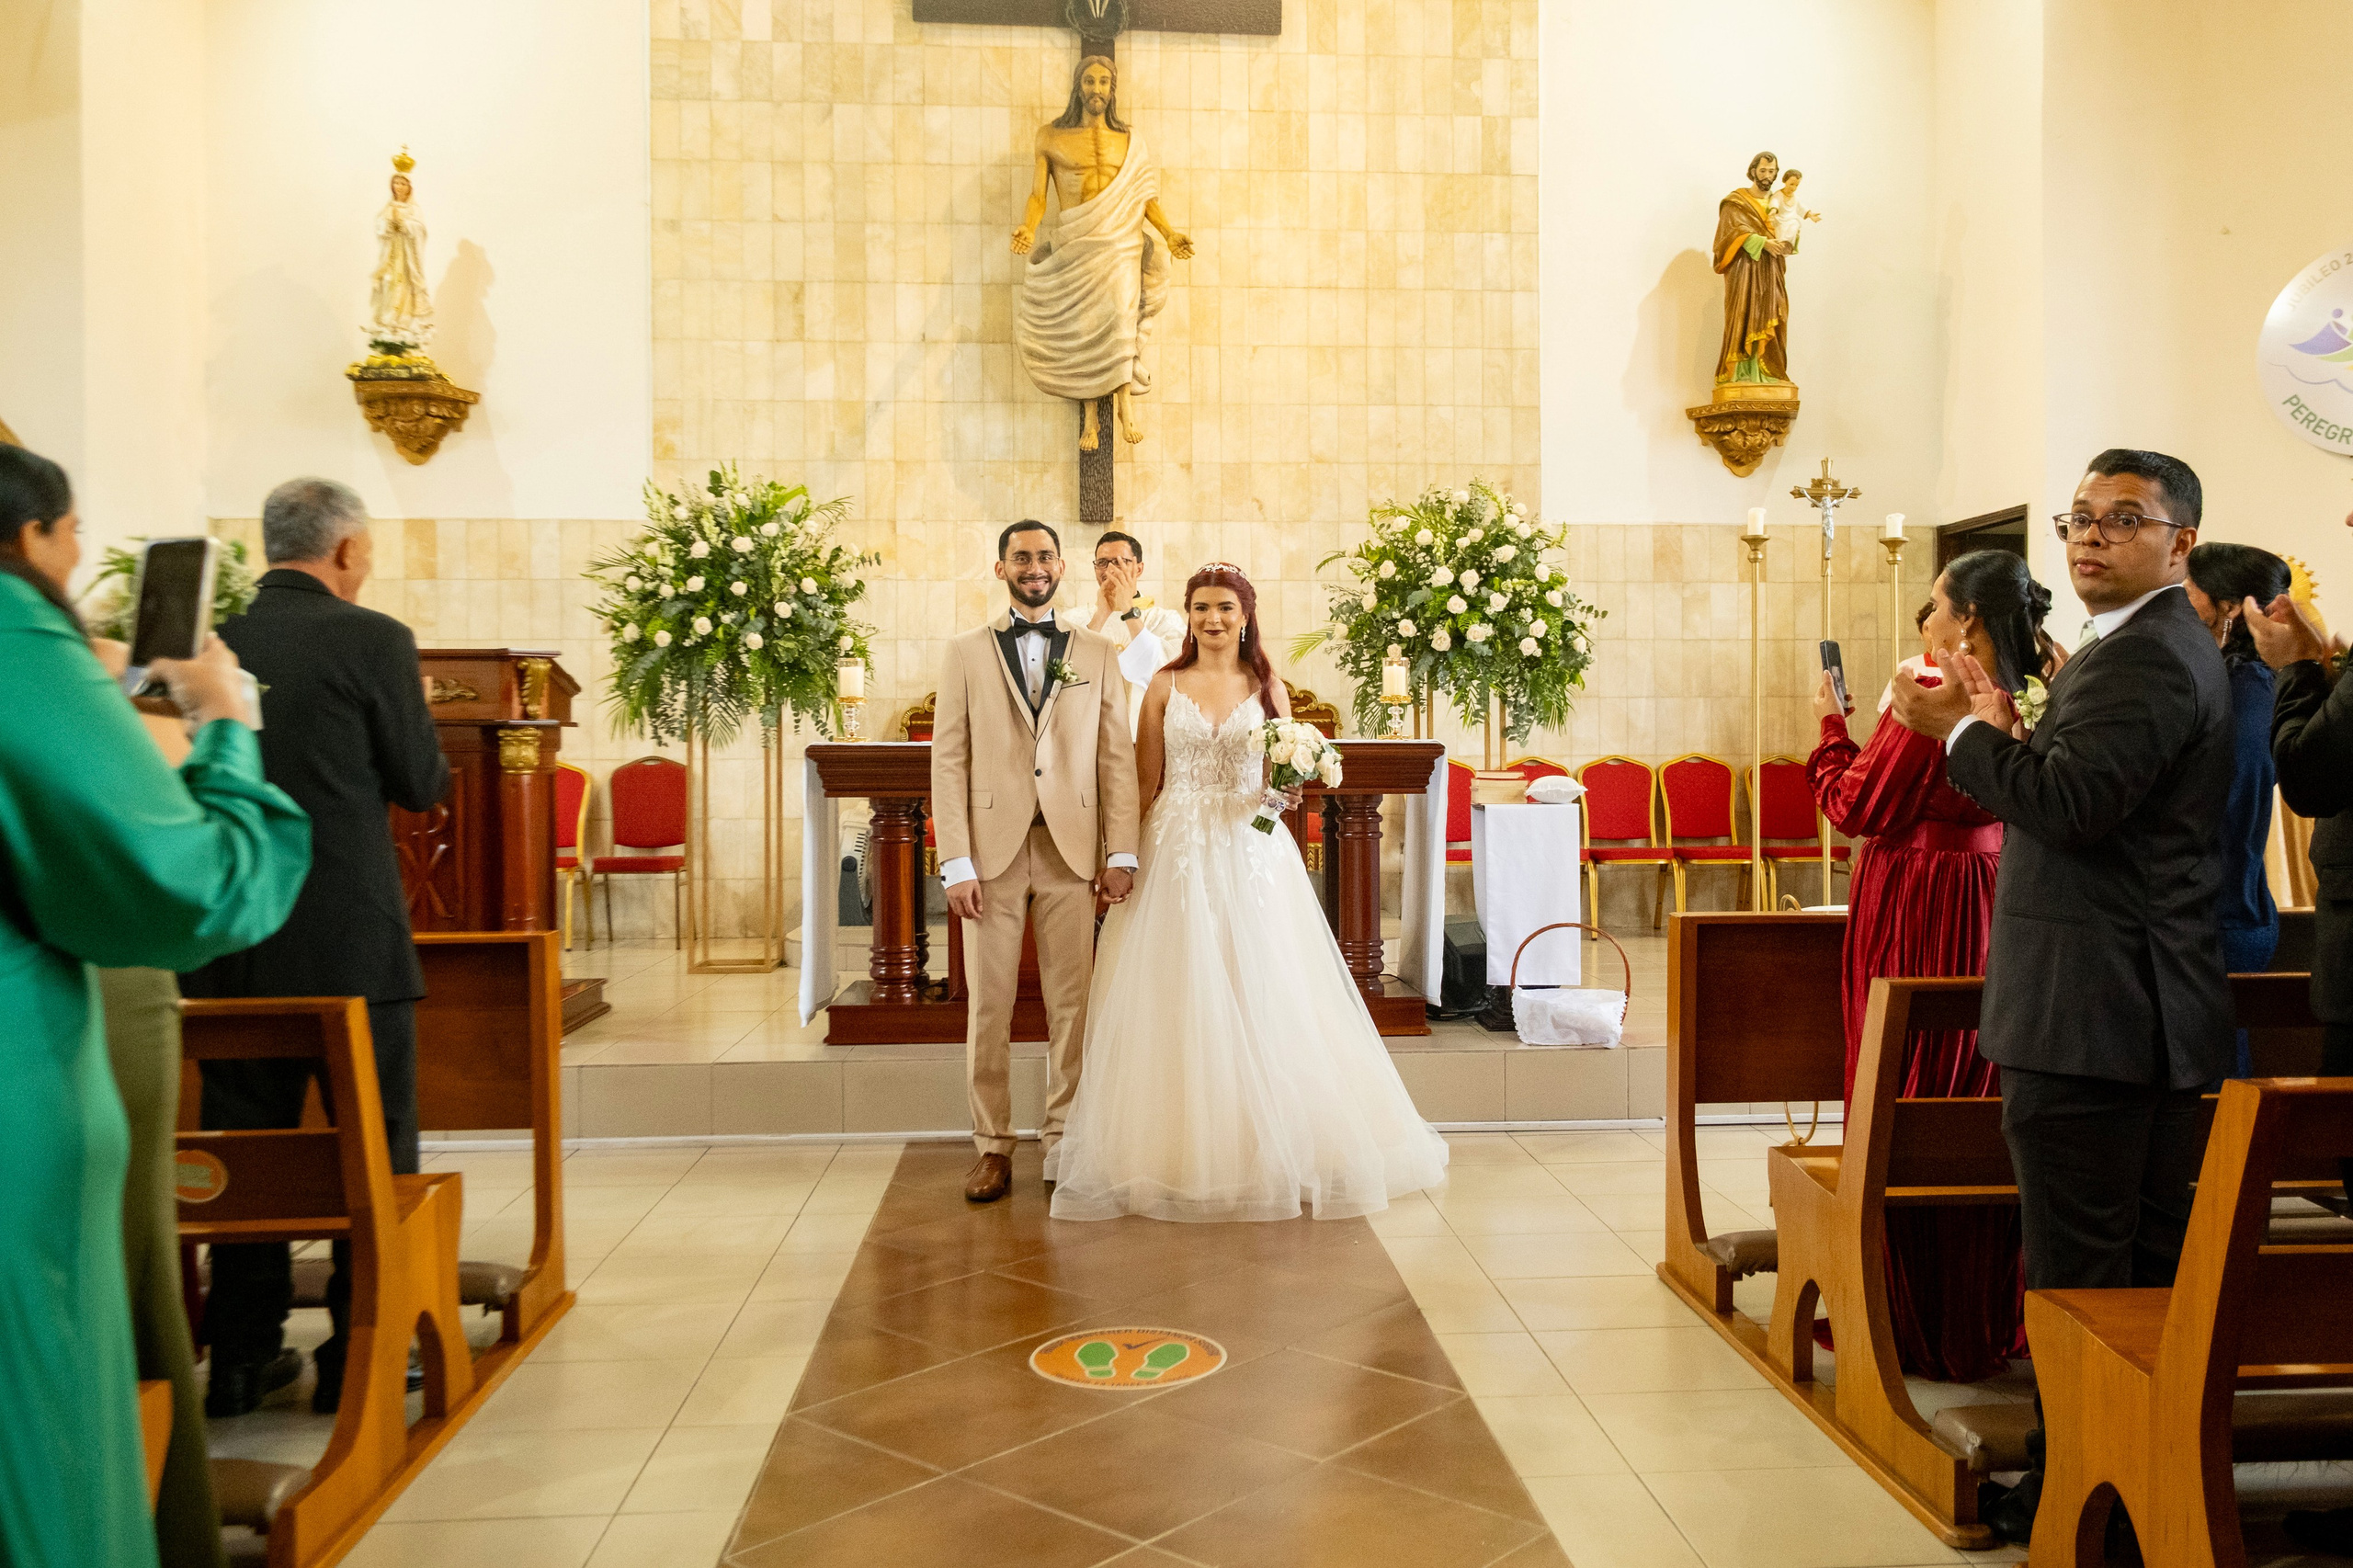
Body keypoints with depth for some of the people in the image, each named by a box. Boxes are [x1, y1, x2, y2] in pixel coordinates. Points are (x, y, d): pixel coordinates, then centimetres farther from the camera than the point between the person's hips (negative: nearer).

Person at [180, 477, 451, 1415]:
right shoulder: (372, 639, -10)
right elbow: (423, 784, -4)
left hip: (232, 941, 5)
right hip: (349, 939, -4)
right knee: (374, 1145, 7)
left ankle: (241, 1358, 21)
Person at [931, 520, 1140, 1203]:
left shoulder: (1098, 654, 9)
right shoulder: (966, 652, 6)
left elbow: (1118, 757, 6)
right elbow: (949, 760, 1)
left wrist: (1120, 853, -2)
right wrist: (956, 862, -7)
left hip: (1072, 851, 1)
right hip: (993, 850, 0)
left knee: (1070, 1005, 4)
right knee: (988, 1005, 3)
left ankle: (1063, 1140, 16)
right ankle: (993, 1147, 14)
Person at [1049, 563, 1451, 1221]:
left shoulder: (1267, 687, 9)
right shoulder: (1165, 686, 7)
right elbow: (1145, 784, 6)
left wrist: (1287, 791, -12)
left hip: (1251, 852, 1)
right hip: (1176, 851, 0)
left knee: (1259, 996, 0)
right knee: (1179, 999, -1)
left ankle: (1266, 1150, 13)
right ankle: (1180, 1152, 10)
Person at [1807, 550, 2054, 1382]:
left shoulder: (1930, 696, -17)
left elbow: (1857, 808, -13)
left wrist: (1833, 726, -1)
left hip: (1914, 919, -8)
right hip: (1988, 910, 8)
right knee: (1977, 1103, 15)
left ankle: (1909, 1324, 14)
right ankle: (1984, 1320, 27)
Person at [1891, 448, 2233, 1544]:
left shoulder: (2143, 654, -15)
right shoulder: (2164, 646, 19)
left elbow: (2070, 804, -25)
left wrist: (1961, 729, -14)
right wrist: (2007, 732, 4)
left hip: (2094, 1012, -11)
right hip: (2149, 1008, 11)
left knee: (2076, 1266, -2)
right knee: (2148, 1261, 18)